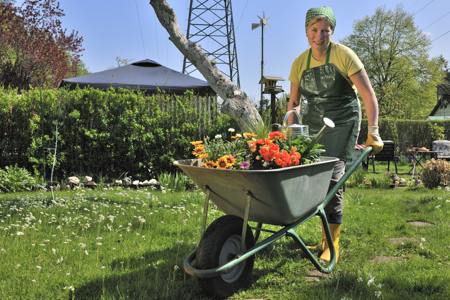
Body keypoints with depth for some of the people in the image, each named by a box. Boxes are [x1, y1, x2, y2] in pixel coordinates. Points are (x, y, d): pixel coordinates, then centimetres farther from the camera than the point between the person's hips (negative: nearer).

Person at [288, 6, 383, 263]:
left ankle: (333, 244, -6)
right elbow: (294, 102, 12)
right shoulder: (300, 63, 2)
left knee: (332, 177, -14)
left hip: (342, 123, -4)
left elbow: (369, 95, -13)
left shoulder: (343, 55, -11)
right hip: (313, 124, 4)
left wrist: (373, 132, -19)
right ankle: (325, 236, 17)